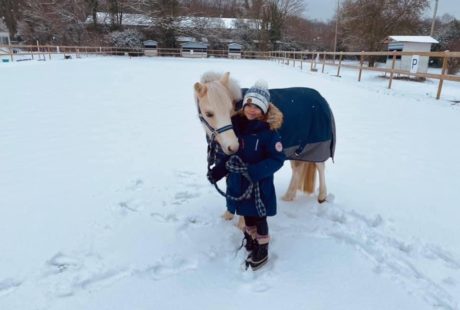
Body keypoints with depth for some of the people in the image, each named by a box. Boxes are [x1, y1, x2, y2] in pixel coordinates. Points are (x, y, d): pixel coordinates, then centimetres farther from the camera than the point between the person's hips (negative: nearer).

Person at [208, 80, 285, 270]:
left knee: (259, 218, 12)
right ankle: (251, 240, 48)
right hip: (238, 183, 5)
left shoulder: (268, 131, -19)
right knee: (247, 215, 24)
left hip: (259, 185, -5)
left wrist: (251, 171, -29)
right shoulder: (236, 125, -4)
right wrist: (217, 171, -5)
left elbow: (277, 160, -20)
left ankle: (262, 251, 34)